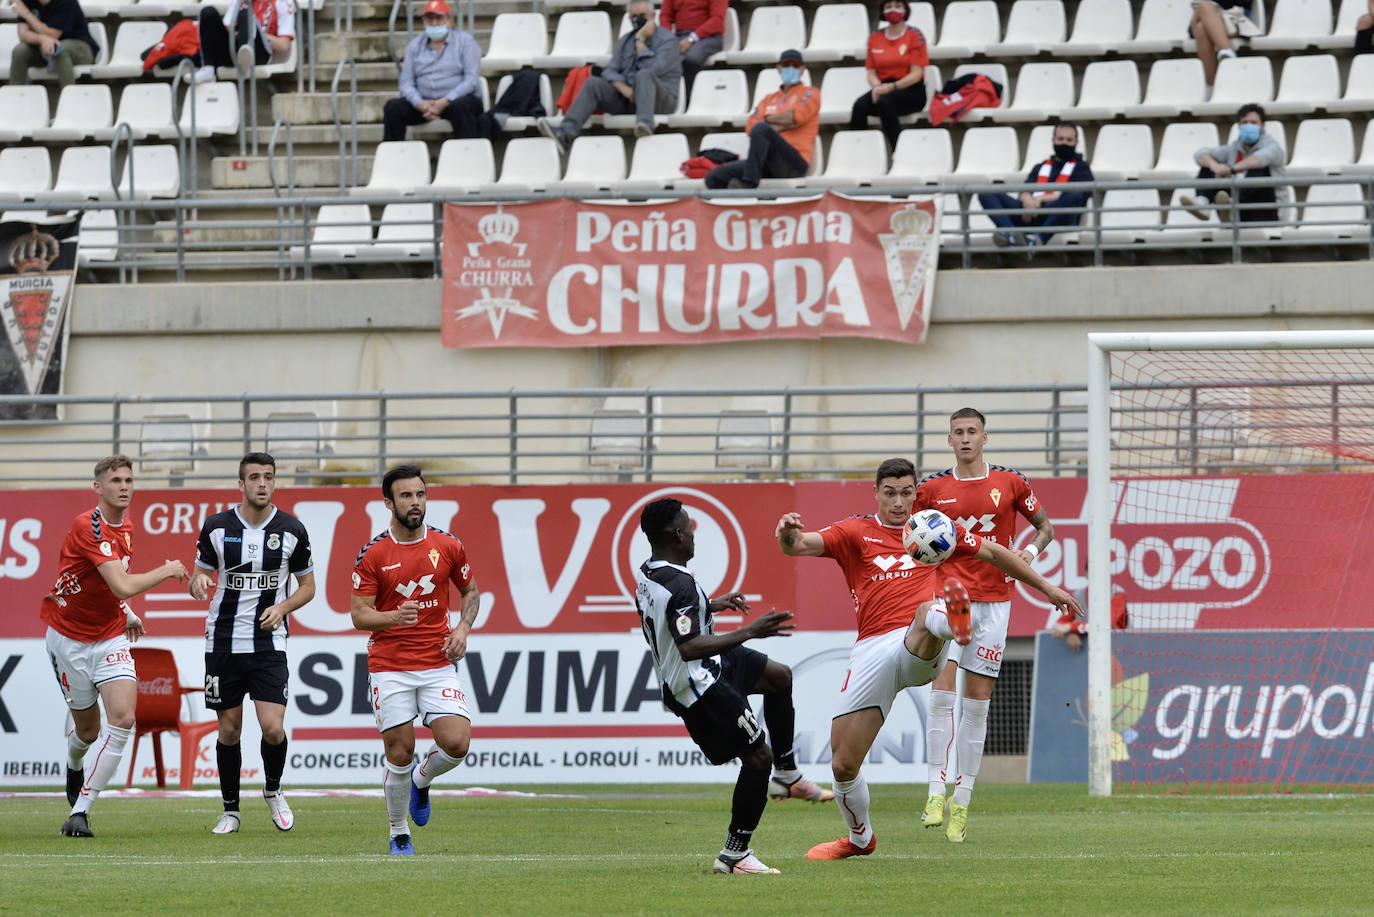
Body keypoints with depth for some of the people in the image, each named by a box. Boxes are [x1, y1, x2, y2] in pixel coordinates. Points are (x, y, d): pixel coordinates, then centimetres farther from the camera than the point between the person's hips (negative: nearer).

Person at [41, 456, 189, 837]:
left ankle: (79, 812, -13)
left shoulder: (125, 526, 4)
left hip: (111, 638, 5)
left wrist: (127, 612, 12)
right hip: (70, 638, -5)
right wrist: (167, 571, -17)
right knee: (88, 727, 8)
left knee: (123, 719, -16)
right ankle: (74, 766, 49)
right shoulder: (88, 526, -24)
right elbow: (123, 586, -31)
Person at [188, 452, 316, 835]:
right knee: (229, 729, 4)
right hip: (223, 642, 1)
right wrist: (198, 582, -15)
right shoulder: (216, 527, -1)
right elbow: (200, 576, 10)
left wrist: (283, 607, -11)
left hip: (269, 643, -1)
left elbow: (307, 585, 8)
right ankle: (230, 810, 19)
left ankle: (273, 790, 17)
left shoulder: (292, 530, -2)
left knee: (273, 728, -12)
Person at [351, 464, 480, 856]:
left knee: (457, 742, -14)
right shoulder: (372, 555, -4)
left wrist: (463, 628, 0)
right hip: (389, 666, -2)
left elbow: (470, 591, 18)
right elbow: (359, 615, -5)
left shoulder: (448, 546, 3)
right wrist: (395, 617, -25)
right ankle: (399, 835, 17)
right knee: (399, 753, -3)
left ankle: (421, 779, 20)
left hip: (438, 663, 2)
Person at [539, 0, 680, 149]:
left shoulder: (667, 39, -1)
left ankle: (645, 123, -62)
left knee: (644, 75, -35)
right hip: (627, 98, 5)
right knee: (593, 83, -17)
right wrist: (623, 88, -13)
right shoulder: (626, 40, 18)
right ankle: (566, 133, -36)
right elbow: (609, 71, 8)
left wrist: (640, 41, -9)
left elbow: (652, 70, -17)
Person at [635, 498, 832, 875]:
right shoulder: (680, 585, -30)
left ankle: (788, 775, 32)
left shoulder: (646, 575, 2)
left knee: (779, 676, 24)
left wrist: (712, 606, 31)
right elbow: (690, 647, -39)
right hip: (700, 687, -11)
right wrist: (751, 632, -38)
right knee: (759, 757, -5)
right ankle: (734, 855, 2)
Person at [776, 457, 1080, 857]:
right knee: (843, 764, 0)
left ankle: (953, 622, -78)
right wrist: (789, 535, -28)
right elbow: (800, 546, -3)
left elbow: (993, 553, 30)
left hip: (920, 649, -1)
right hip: (872, 653, 1)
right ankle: (860, 837, 27)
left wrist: (1046, 587, 30)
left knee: (928, 612, -39)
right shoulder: (855, 532, 12)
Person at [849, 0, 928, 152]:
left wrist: (891, 87, -20)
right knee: (860, 105, -28)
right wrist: (877, 87, -11)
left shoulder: (914, 35, -1)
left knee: (884, 102, -36)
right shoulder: (875, 38, 12)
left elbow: (916, 74, -7)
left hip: (910, 90, -4)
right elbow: (871, 72, 12)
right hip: (883, 87, 4)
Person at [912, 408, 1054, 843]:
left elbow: (1044, 525, 15)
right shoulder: (932, 488, 3)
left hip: (994, 601, 1)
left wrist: (1032, 550, -5)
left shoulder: (1010, 482, 4)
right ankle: (936, 791, -16)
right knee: (942, 690, -17)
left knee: (978, 701, 2)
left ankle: (962, 801, 6)